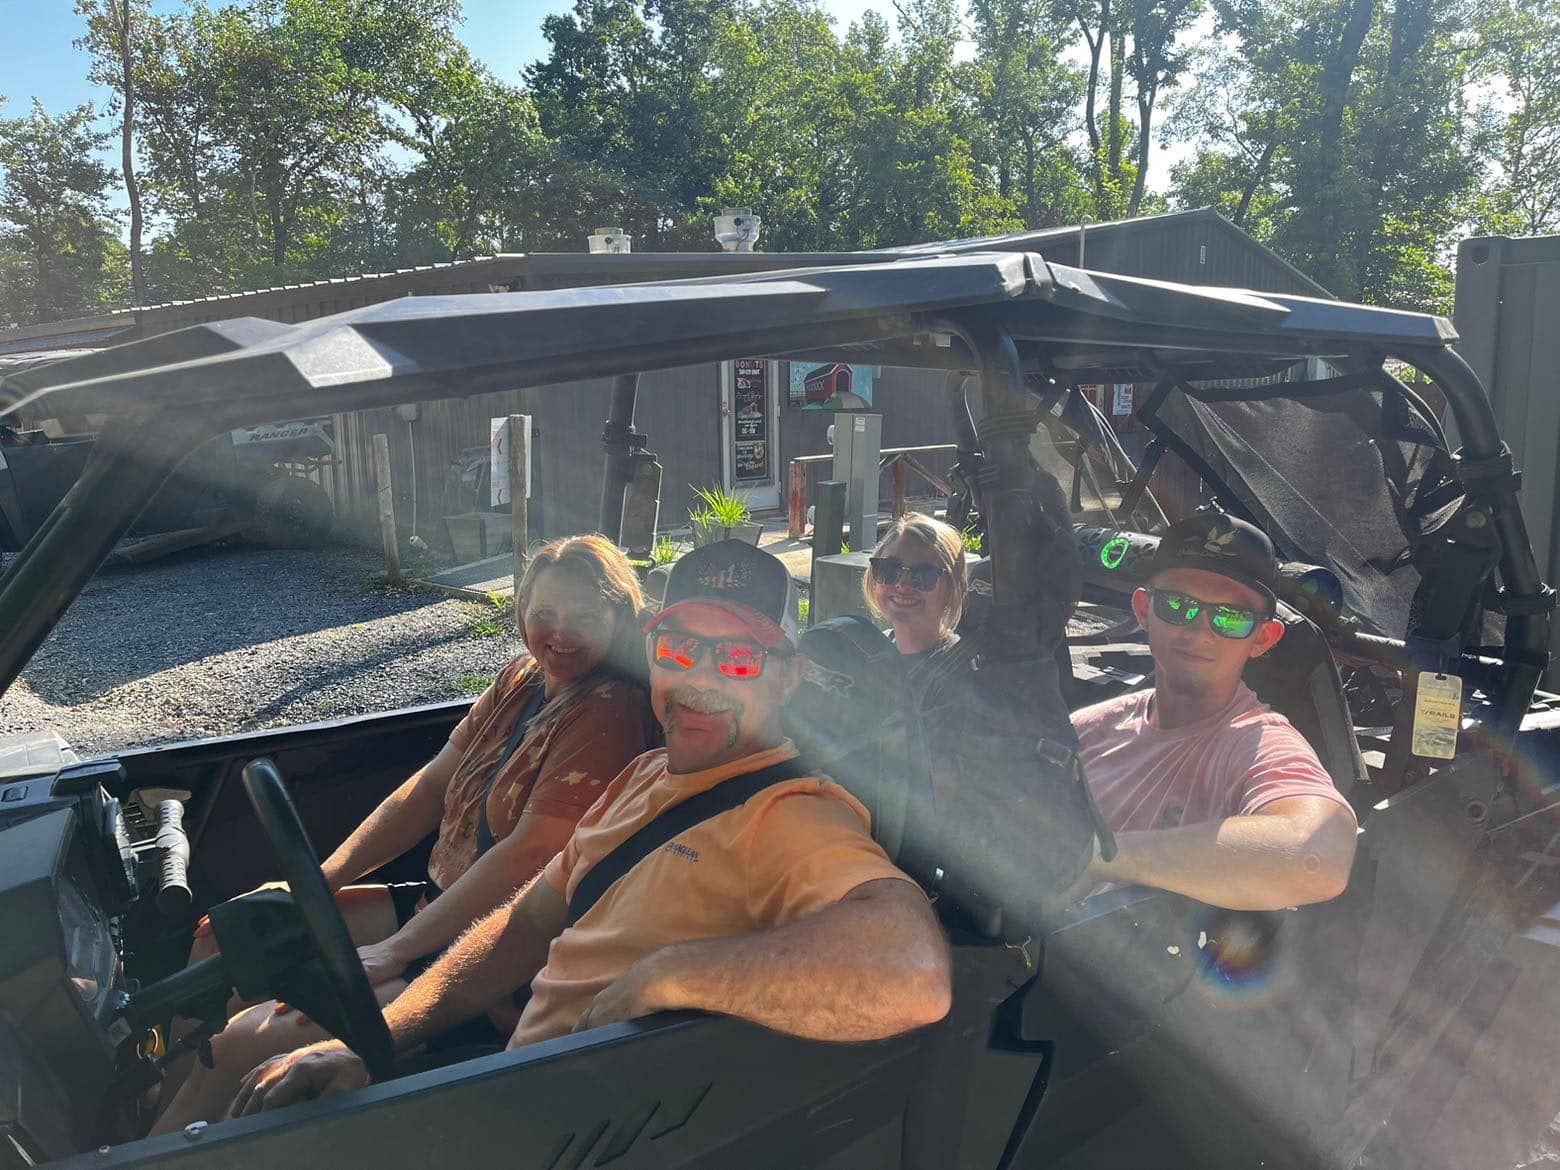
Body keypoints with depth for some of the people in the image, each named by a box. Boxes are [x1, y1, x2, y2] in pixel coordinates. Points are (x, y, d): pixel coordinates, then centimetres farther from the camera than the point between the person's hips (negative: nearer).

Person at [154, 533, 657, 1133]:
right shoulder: (521, 681, 7)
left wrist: (393, 951, -20)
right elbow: (430, 786, 8)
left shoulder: (610, 712, -19)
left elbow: (526, 854, -22)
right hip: (438, 902, 9)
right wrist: (316, 881, 1)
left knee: (241, 1043, -15)